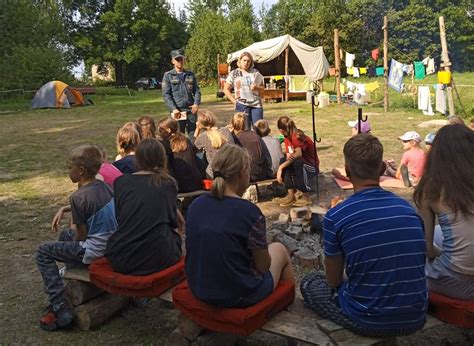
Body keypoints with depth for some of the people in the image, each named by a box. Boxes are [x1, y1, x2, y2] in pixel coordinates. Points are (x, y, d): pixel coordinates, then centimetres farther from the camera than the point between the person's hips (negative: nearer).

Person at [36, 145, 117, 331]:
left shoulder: (78, 197, -20)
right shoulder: (103, 186, 3)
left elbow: (81, 235, -13)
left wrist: (74, 226, 9)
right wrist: (64, 209, 15)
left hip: (95, 251, -8)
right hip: (112, 245, 8)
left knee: (43, 253, 8)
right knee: (65, 234, 30)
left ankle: (60, 309, 1)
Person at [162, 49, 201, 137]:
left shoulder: (190, 75, 15)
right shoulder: (168, 76, 5)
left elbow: (197, 90, 13)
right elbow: (166, 95, -2)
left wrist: (196, 104, -5)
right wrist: (173, 109, -15)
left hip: (191, 110, 3)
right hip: (177, 111, -2)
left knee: (194, 135, 1)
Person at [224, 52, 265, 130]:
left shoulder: (255, 72, 11)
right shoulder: (234, 73, 6)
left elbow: (263, 88, 15)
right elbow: (226, 89, 6)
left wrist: (256, 87, -8)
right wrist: (234, 101, -4)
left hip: (256, 104, 2)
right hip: (242, 104, -2)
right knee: (245, 129, 1)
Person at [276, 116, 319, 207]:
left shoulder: (297, 136, -22)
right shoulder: (287, 138, 3)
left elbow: (298, 154, -37)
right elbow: (288, 155, -2)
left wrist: (281, 167, -40)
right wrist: (288, 157, -29)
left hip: (312, 167, -7)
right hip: (298, 165, 7)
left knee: (297, 162, -36)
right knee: (285, 163, -18)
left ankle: (306, 197, -24)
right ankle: (291, 195, -21)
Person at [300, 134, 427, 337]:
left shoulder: (336, 217, -17)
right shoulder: (408, 209, -3)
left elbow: (333, 280, -4)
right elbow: (411, 271, 12)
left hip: (368, 322, -5)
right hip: (415, 319, 6)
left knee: (309, 284, 18)